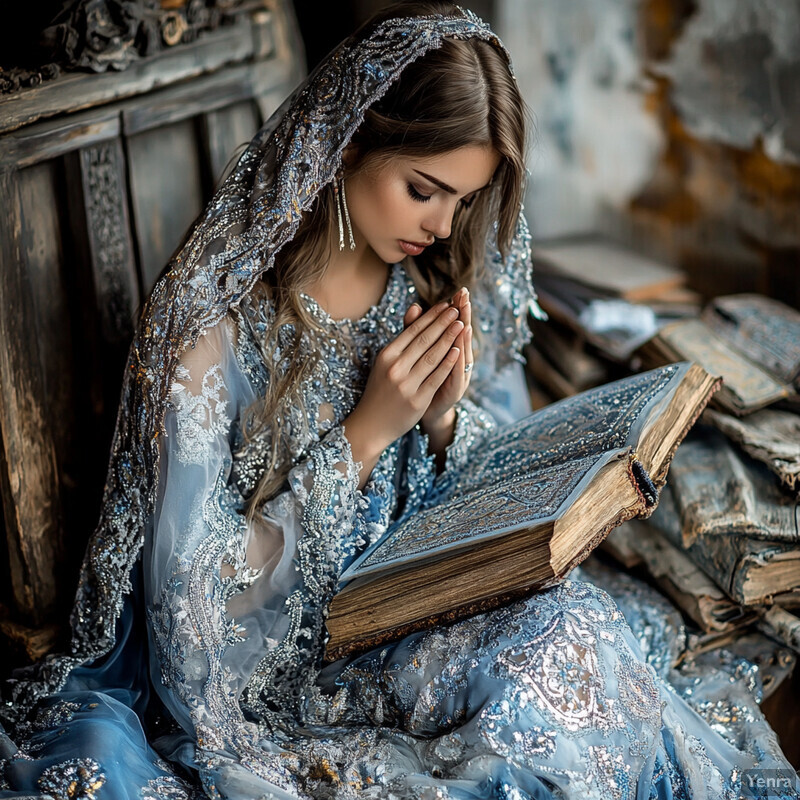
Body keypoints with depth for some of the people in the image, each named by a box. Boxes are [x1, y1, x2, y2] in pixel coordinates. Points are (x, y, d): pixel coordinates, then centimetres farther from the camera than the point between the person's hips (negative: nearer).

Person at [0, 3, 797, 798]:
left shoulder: (450, 282, -2)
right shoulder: (215, 317, -20)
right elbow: (201, 577, -15)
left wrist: (446, 419, -14)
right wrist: (366, 433, -22)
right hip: (273, 660, -5)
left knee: (566, 628, -25)